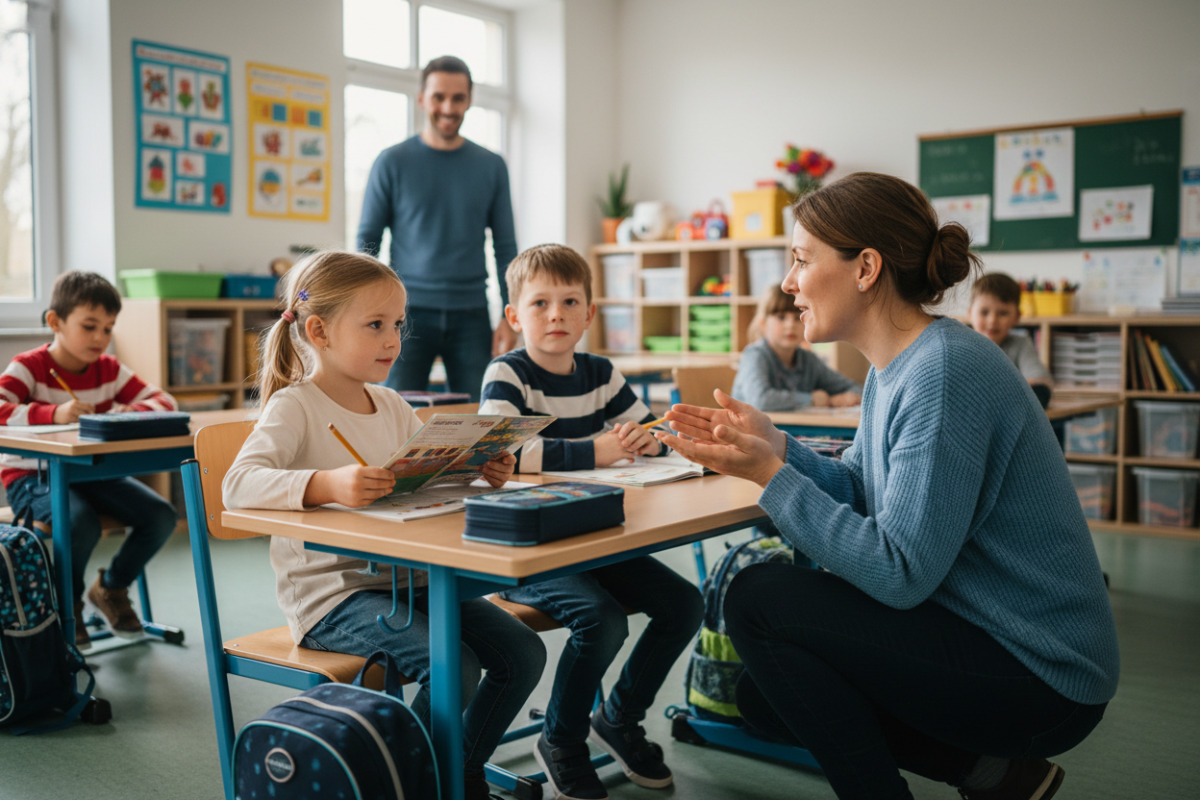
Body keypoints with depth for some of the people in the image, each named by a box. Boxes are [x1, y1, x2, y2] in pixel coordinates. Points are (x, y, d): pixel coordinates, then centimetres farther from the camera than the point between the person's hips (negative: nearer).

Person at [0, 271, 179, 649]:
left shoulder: (109, 369, 4)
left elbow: (164, 400, 2)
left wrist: (135, 411, -21)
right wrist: (52, 414, -41)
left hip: (90, 472, 6)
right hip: (33, 477, -5)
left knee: (161, 516, -11)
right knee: (82, 523, -35)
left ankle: (112, 587, 16)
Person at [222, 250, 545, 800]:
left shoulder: (393, 406, 13)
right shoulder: (294, 406, -9)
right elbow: (238, 484, -25)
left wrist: (481, 472, -7)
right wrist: (326, 484, -42)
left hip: (407, 578, 7)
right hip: (331, 592, -7)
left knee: (523, 652, -4)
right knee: (453, 667, -26)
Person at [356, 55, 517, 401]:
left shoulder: (491, 166, 8)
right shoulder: (393, 162, 2)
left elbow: (505, 246, 9)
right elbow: (367, 240, 3)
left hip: (471, 315, 2)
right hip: (409, 311, -1)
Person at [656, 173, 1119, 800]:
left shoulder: (943, 373, -25)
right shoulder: (896, 366, 6)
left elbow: (900, 573, -27)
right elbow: (858, 494, 8)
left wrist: (769, 473, -23)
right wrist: (772, 445, -6)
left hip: (1042, 677, -10)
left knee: (757, 599, -16)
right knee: (762, 697, 13)